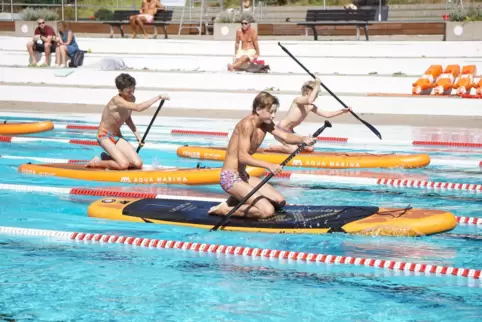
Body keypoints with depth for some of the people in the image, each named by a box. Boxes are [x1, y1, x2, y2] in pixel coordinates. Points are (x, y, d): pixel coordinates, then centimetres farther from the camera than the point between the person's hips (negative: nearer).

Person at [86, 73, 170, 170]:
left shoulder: (132, 99, 0)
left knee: (138, 164, -10)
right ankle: (96, 163, 0)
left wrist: (136, 134, 5)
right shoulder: (117, 101, -26)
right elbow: (138, 108, -41)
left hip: (117, 136, 8)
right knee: (123, 165, -27)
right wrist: (158, 97, -41)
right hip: (105, 136, -8)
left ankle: (107, 158, 13)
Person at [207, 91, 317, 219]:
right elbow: (242, 157, -28)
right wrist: (268, 165, -39)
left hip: (242, 175, 10)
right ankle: (225, 209, -8)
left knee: (279, 201, 11)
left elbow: (285, 136, -4)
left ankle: (236, 200, 13)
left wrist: (303, 139, -25)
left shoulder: (265, 124, 7)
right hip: (230, 177, -10)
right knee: (267, 211, -20)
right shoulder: (248, 123, -20)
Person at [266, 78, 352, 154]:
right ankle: (271, 148, -4)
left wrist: (342, 111, 3)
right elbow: (309, 100, -39)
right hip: (281, 129, -9)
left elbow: (326, 114, 10)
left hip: (290, 131, 9)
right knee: (294, 150, -25)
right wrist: (316, 86, -30)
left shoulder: (311, 107, 7)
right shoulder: (298, 100, -17)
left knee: (310, 149, 4)